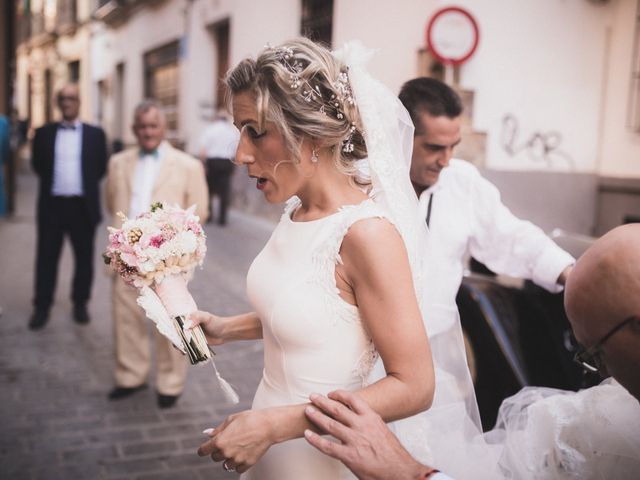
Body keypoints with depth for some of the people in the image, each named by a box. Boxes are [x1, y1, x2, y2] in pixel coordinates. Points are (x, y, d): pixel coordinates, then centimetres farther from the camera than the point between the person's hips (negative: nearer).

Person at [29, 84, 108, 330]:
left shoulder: (95, 134, 1)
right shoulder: (44, 133, 4)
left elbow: (101, 168, 6)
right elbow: (37, 165, 12)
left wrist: (85, 185, 6)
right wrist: (54, 182, 8)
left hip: (83, 205, 0)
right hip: (52, 204, 1)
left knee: (84, 258, 8)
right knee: (46, 258, 5)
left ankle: (80, 304, 23)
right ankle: (42, 307, 15)